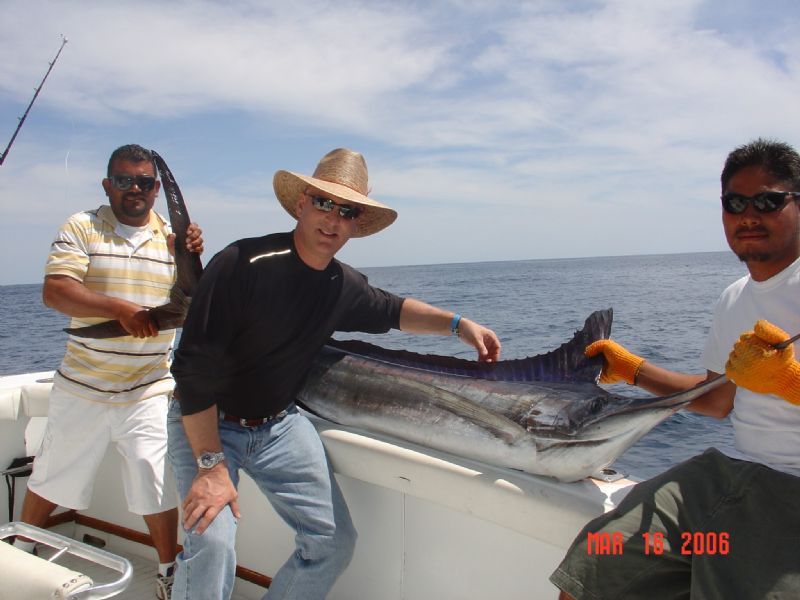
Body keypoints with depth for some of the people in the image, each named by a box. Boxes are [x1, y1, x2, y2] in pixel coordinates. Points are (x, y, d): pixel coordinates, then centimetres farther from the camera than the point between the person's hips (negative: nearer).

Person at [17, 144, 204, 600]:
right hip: (82, 386, 0)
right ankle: (21, 553, 43)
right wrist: (121, 309, -30)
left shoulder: (173, 236, 3)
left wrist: (193, 260, -18)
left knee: (158, 486, 4)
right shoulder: (81, 228, -4)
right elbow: (54, 291, -16)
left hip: (149, 390, 1)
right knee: (51, 479, 17)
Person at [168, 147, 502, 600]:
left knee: (335, 542, 6)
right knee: (213, 543, -24)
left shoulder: (344, 286, -6)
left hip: (281, 424, 6)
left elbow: (390, 310, 16)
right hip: (206, 423, -5)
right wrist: (211, 465, -24)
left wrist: (458, 323, 3)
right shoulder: (245, 263, -25)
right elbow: (194, 367, -24)